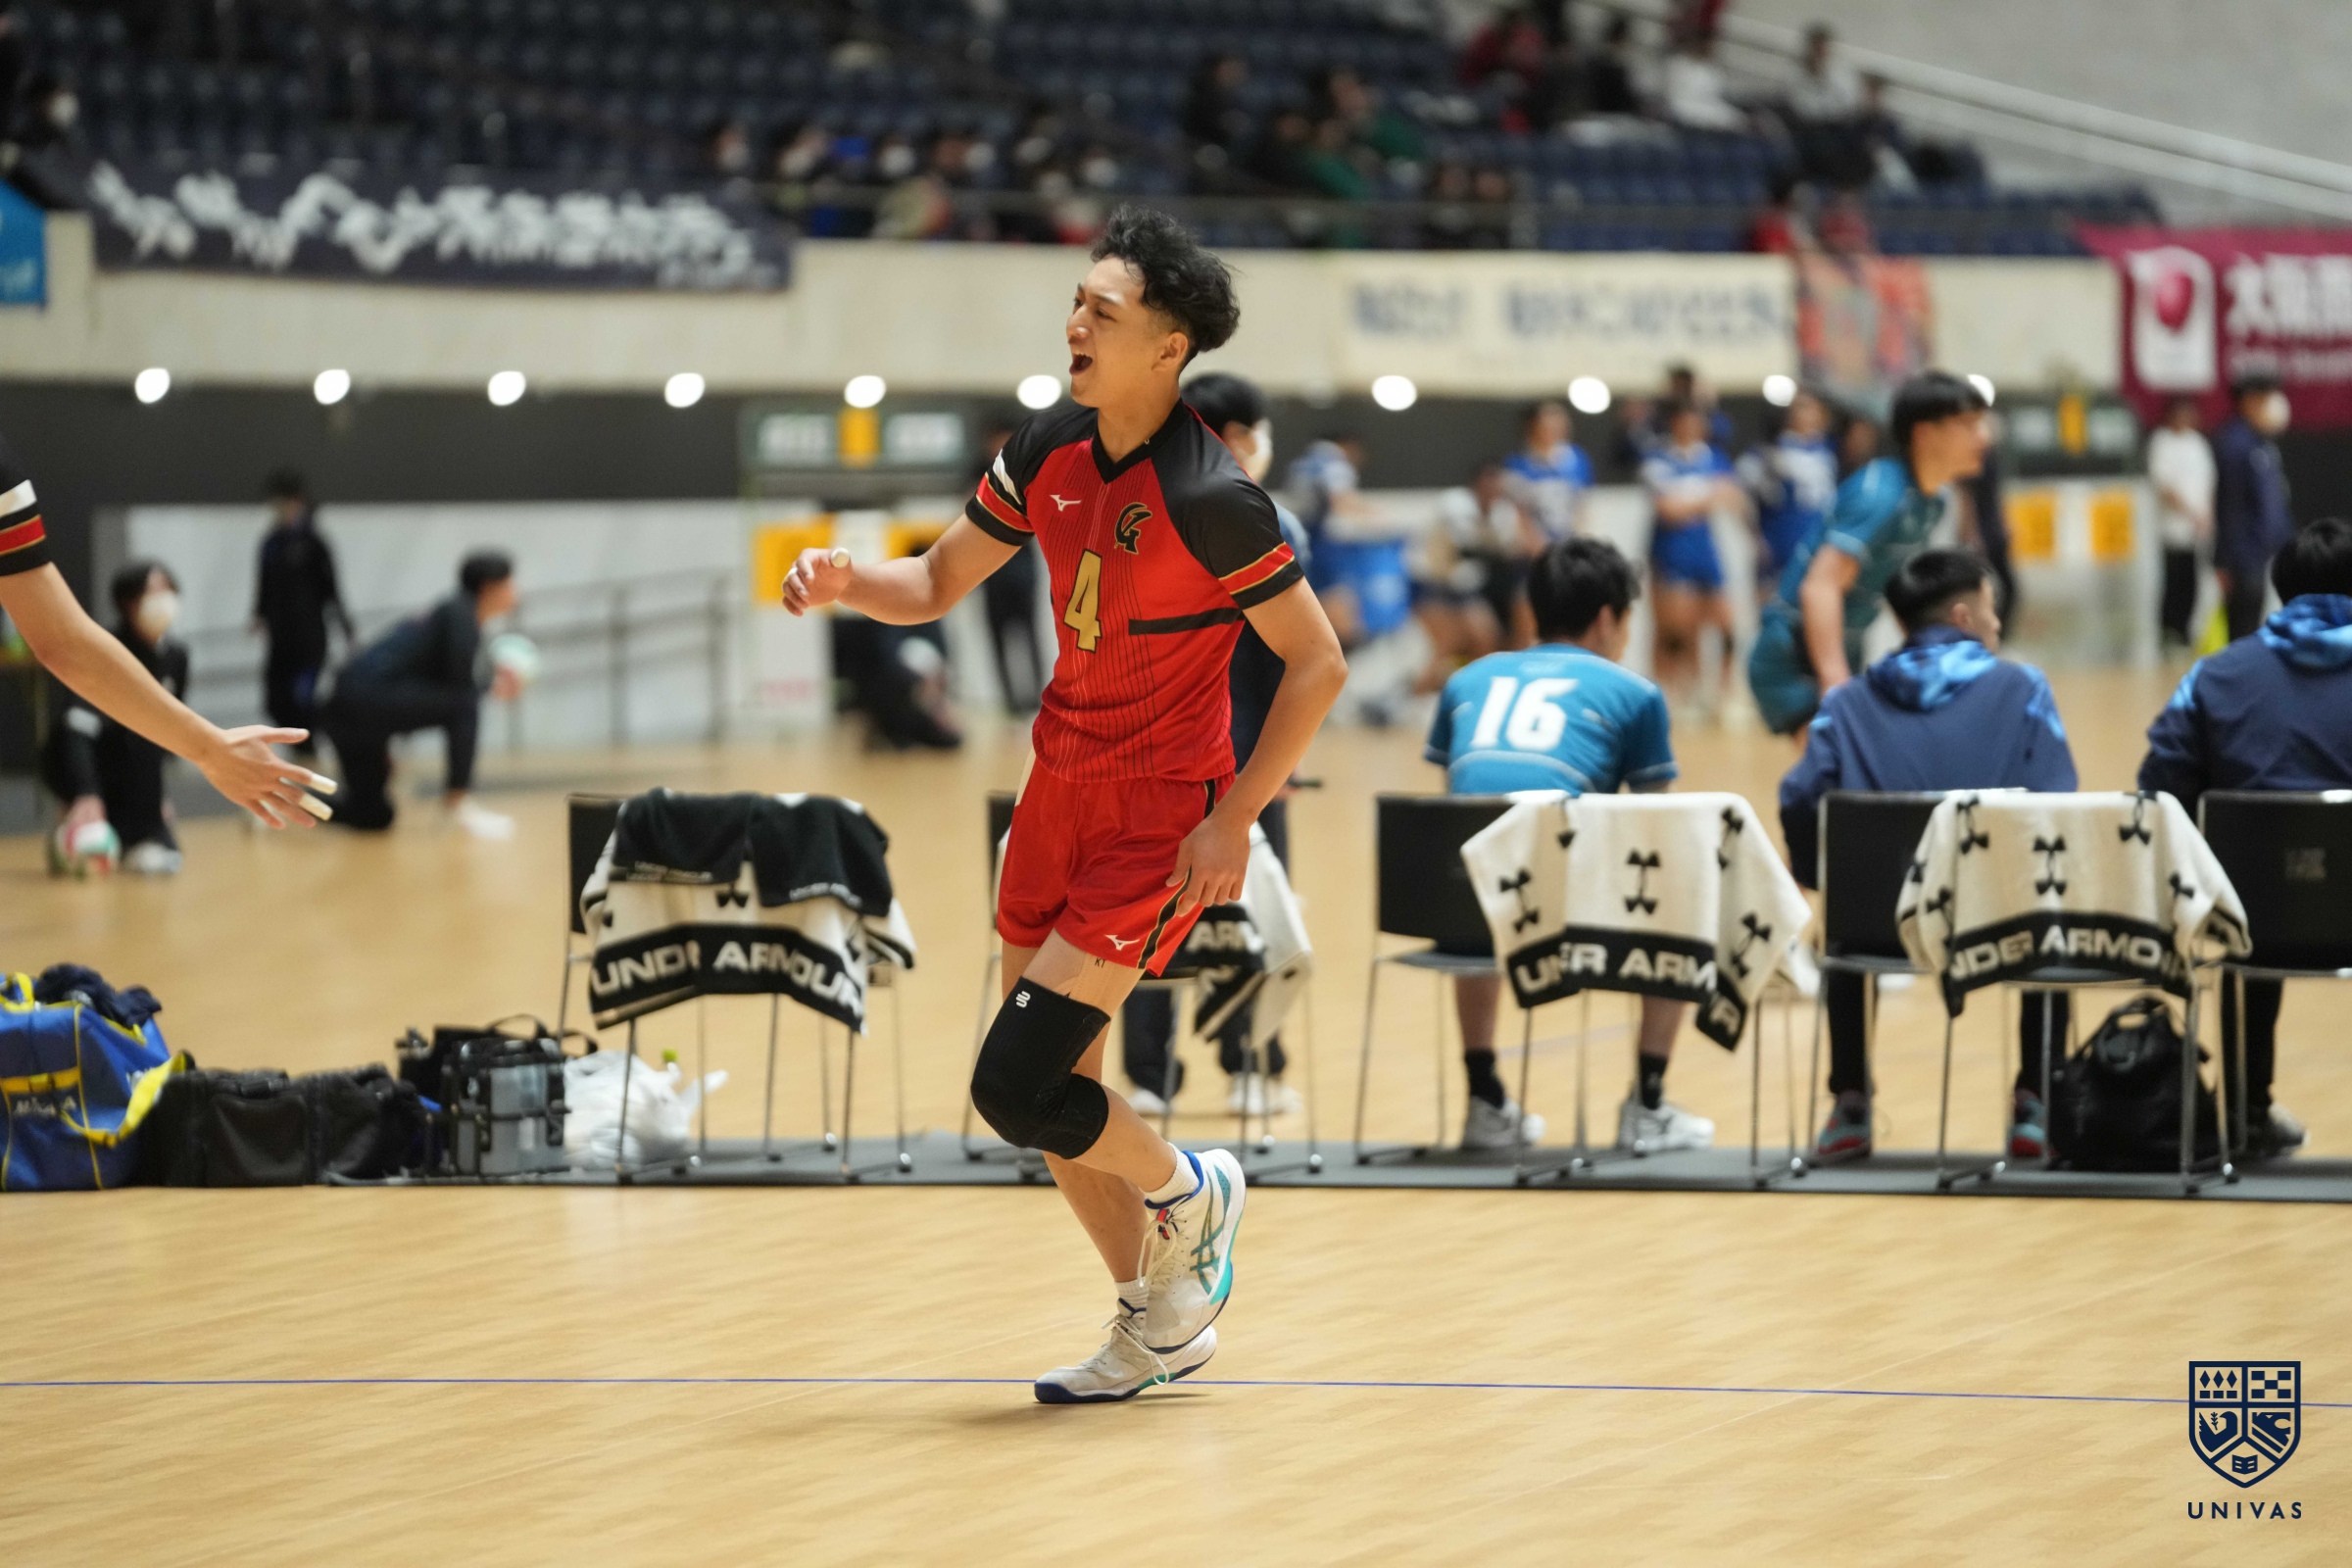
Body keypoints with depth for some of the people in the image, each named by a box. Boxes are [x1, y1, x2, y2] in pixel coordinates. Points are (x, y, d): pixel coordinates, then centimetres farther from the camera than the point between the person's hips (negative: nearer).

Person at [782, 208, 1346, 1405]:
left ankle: (1190, 1195, 16)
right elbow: (938, 583, 11)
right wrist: (847, 583, -10)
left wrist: (1235, 820, -18)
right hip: (1061, 785, 7)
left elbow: (1316, 660, -15)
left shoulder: (1208, 498, -22)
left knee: (1017, 1087, -13)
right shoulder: (1051, 451, -1)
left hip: (1160, 813, -7)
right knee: (1046, 1092, 10)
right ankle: (1160, 1325, 28)